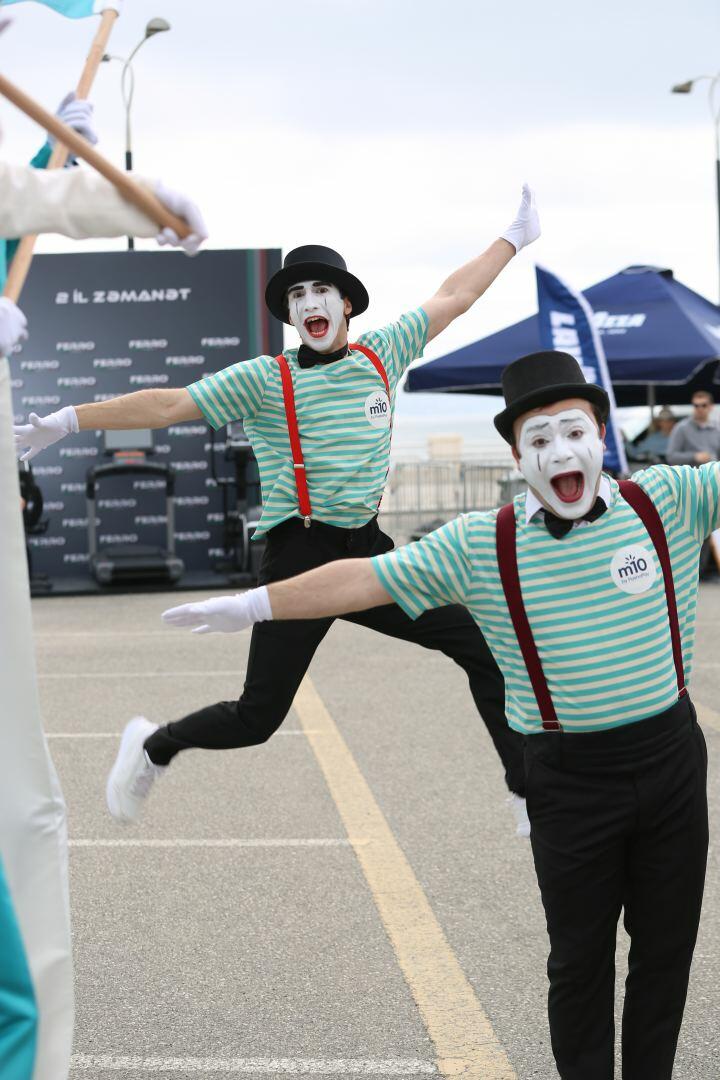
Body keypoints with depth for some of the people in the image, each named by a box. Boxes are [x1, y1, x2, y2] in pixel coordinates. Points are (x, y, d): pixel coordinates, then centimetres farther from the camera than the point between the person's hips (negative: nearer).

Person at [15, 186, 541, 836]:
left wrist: (515, 237, 26)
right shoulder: (265, 380, -2)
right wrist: (68, 421, -15)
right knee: (257, 719, -4)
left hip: (370, 551, 4)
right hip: (301, 557, -4)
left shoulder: (381, 356, 10)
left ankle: (527, 795, 8)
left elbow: (453, 298, 19)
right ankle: (154, 746, 25)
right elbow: (169, 405, -8)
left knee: (484, 644, -5)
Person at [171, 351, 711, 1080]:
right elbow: (364, 578, -4)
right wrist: (251, 606, -5)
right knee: (580, 959, 9)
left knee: (666, 950, 13)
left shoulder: (665, 501, -3)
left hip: (672, 756, 2)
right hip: (569, 777, -1)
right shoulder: (483, 544, -5)